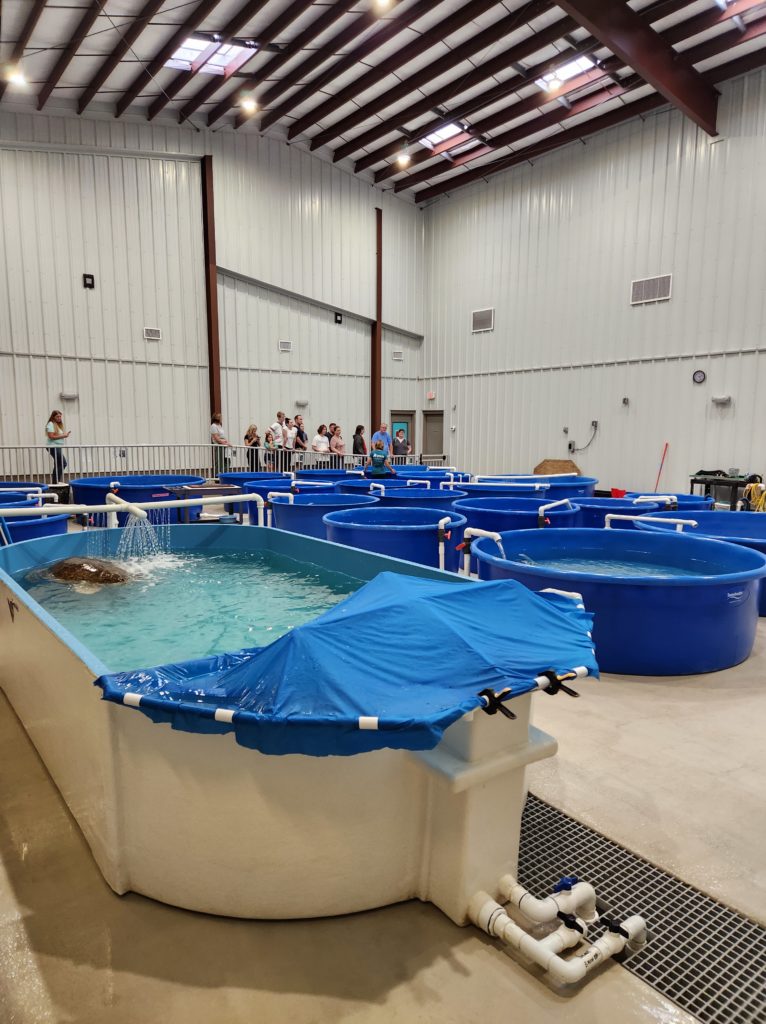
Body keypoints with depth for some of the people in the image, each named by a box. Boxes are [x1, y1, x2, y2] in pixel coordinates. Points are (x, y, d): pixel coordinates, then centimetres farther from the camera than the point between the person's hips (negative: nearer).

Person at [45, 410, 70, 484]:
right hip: (53, 447, -10)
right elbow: (51, 436, -18)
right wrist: (63, 436, -19)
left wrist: (65, 434, 2)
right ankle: (56, 480, -11)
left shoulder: (59, 424, 19)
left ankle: (55, 481, 14)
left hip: (58, 447, 10)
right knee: (63, 463, -15)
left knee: (58, 465, 10)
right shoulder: (51, 424, -9)